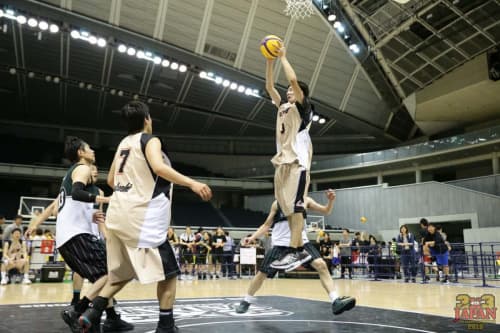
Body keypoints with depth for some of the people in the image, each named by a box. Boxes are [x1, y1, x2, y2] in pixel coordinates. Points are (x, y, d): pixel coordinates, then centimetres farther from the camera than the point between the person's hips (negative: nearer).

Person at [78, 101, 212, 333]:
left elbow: (111, 180, 24)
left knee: (123, 273, 22)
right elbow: (158, 167, -25)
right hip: (141, 217, -8)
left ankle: (91, 314, 15)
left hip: (118, 215, 8)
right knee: (169, 272, 1)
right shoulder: (150, 140, -5)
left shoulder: (123, 143, 18)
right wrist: (192, 183, -27)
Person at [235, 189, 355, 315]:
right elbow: (267, 225, 7)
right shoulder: (277, 203, -1)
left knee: (321, 265, -17)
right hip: (281, 243, -1)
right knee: (262, 273, 1)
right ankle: (246, 301, 25)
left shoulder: (305, 200, 4)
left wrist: (331, 200, -16)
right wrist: (252, 237, -5)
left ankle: (335, 301, -13)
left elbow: (326, 211, 4)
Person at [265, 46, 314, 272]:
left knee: (295, 206, -14)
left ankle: (293, 252, -16)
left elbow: (293, 79, -11)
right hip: (282, 161, 8)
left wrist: (282, 57, 0)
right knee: (287, 208, 5)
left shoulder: (303, 107, 3)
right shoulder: (282, 107, 23)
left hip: (297, 161, -8)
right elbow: (269, 86, 21)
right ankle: (301, 251, 10)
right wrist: (270, 60, 14)